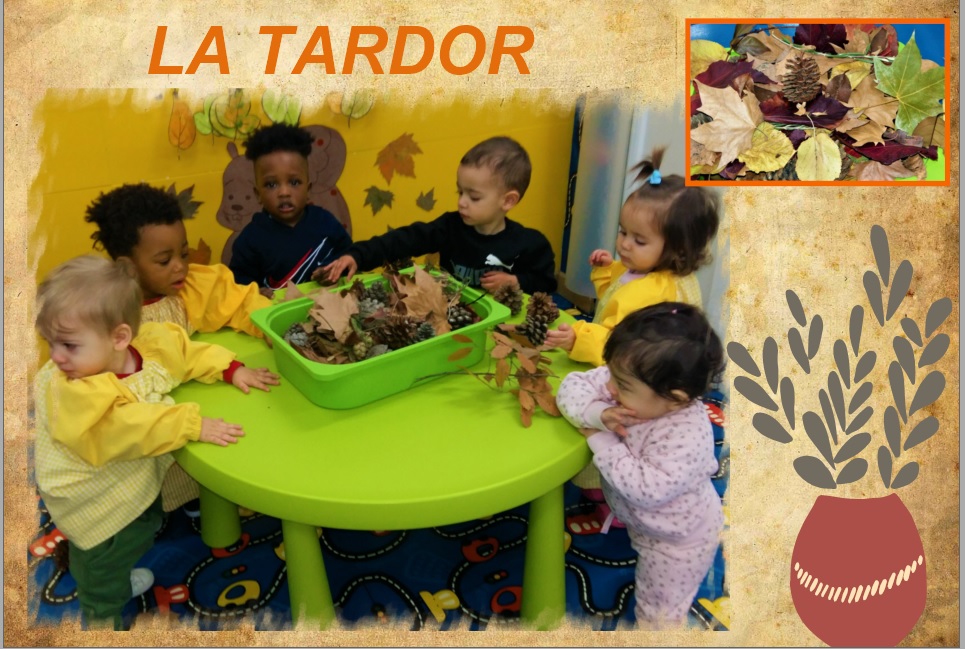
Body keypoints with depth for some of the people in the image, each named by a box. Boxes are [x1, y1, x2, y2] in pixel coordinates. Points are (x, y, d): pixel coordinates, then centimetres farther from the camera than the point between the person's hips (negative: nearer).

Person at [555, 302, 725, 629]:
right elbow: (573, 386, -20)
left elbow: (645, 488, -41)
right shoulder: (627, 383, -22)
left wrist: (601, 440, -33)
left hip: (675, 539, -6)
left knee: (658, 610, 18)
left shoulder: (688, 436, -39)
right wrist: (598, 414, -39)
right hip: (639, 519, 6)